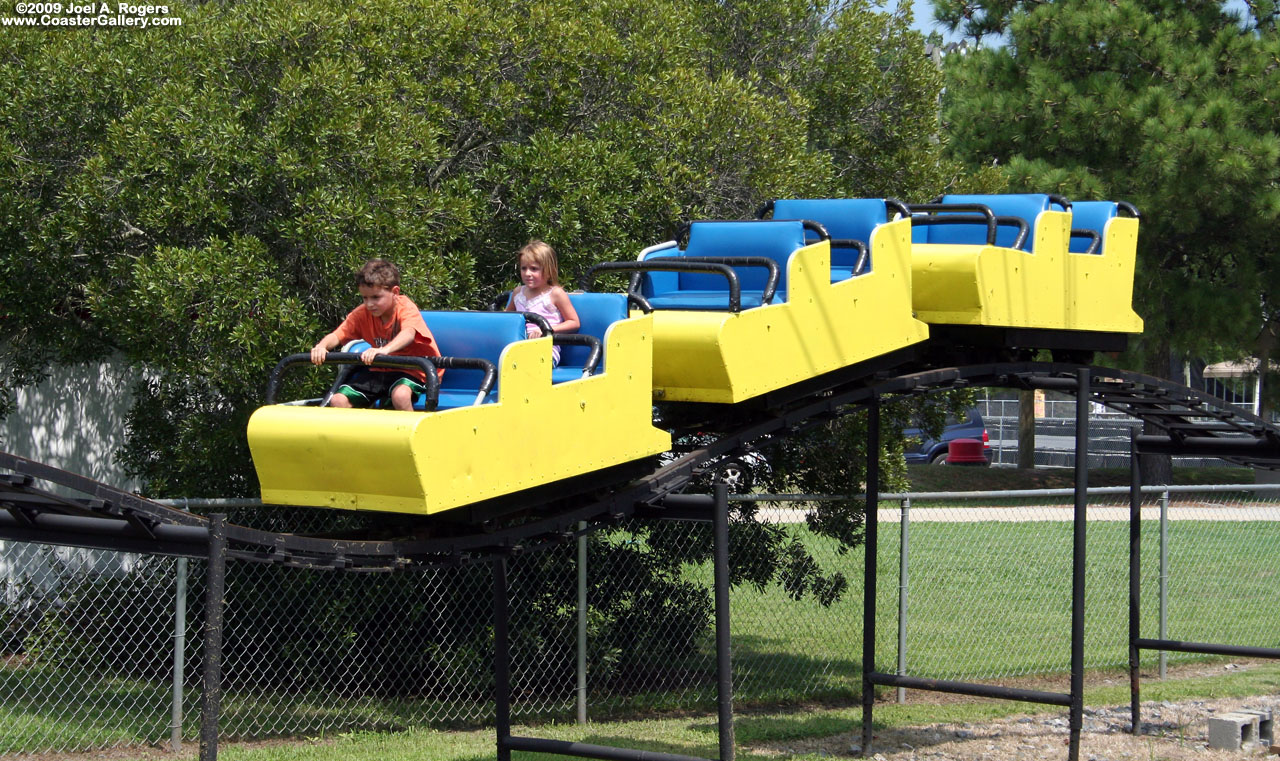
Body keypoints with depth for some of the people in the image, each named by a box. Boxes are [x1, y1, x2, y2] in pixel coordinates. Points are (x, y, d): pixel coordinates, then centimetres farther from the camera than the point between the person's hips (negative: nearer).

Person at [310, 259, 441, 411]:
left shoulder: (407, 309, -18)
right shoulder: (362, 314, -2)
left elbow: (408, 334, -39)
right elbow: (337, 336, -8)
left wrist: (384, 350, -59)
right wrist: (321, 347, -33)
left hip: (410, 370, -5)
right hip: (379, 370, 6)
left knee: (400, 396, -39)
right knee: (337, 401, -9)